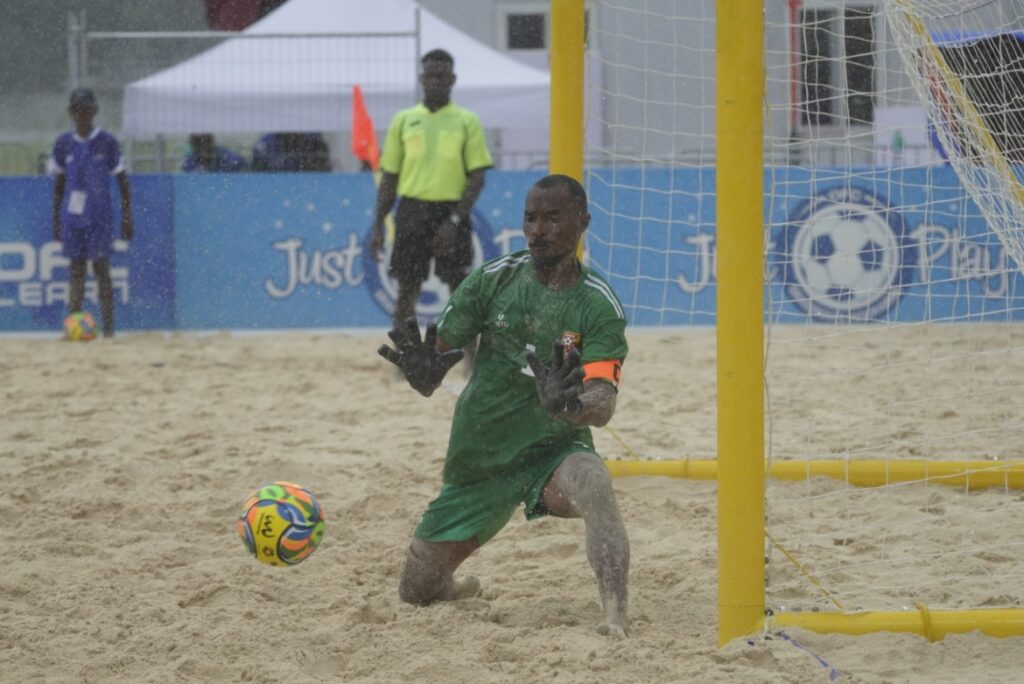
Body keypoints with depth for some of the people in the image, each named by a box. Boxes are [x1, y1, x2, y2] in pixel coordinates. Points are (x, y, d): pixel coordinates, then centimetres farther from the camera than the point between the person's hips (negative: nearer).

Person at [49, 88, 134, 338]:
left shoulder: (106, 142, -2)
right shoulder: (64, 144, 6)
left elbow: (123, 180, 2)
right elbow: (59, 183, 14)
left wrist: (127, 218, -1)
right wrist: (56, 220, 13)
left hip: (100, 216, -3)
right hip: (72, 215, 3)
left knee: (101, 268, -5)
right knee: (76, 270, 3)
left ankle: (108, 327, -3)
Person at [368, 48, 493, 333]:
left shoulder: (468, 122, 2)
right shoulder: (403, 120, 8)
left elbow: (477, 177, -3)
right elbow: (389, 177, 10)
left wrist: (455, 220, -14)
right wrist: (378, 225, 2)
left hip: (451, 213, -2)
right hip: (412, 212, 2)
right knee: (406, 290, 4)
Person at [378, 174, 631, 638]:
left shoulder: (599, 307, -10)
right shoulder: (493, 281, -4)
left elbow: (603, 406, -21)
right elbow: (436, 366, -5)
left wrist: (571, 405, -45)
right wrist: (421, 371, -31)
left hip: (554, 451, -3)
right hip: (478, 458, 3)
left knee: (592, 481, -40)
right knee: (416, 591, 10)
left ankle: (616, 617, -44)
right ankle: (454, 584, 47)